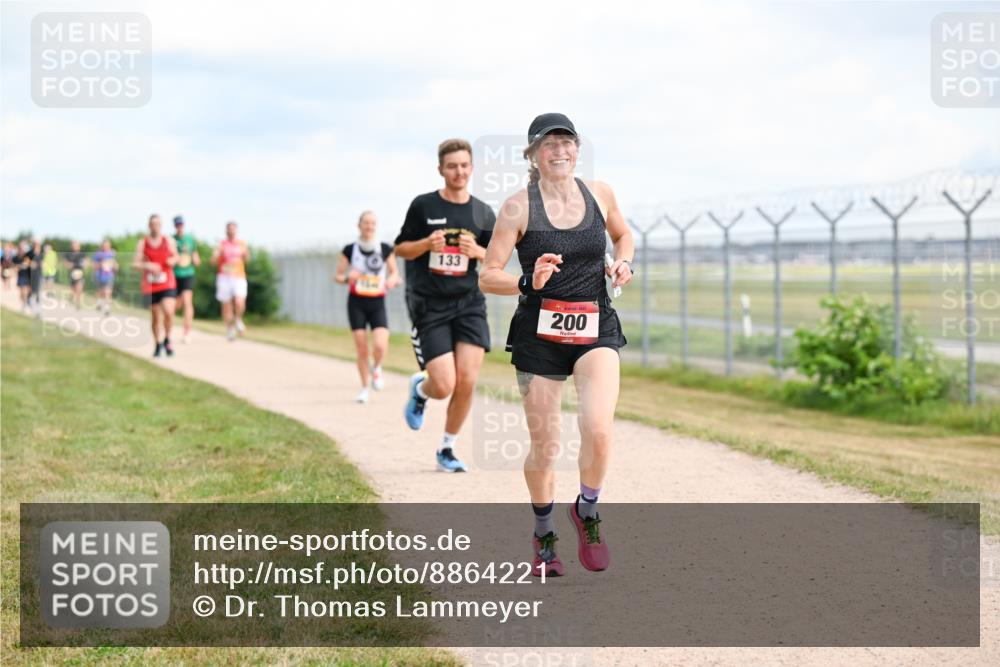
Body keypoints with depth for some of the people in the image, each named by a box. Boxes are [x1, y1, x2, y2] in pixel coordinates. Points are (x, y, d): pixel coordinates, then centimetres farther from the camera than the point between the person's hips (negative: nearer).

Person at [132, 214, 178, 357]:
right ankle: (158, 345, 24)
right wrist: (148, 266, -21)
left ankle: (167, 340, 2)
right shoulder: (143, 243, 1)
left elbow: (175, 256, 19)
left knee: (168, 312, -20)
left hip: (168, 285, 0)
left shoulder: (169, 241, 5)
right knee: (155, 317, 6)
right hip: (150, 286, 0)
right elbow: (135, 264, -2)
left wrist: (173, 260, -5)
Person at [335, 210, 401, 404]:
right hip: (356, 303, 0)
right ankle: (364, 388, 17)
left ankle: (377, 368, 16)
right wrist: (348, 277, -16)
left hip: (377, 303, 0)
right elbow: (338, 276, 6)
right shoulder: (349, 250, 0)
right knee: (362, 350, -1)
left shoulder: (385, 249, 1)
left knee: (380, 346, -18)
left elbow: (395, 275, 8)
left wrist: (392, 280, -15)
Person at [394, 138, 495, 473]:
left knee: (467, 382, -7)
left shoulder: (483, 213, 6)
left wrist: (478, 252, -9)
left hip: (469, 303, 3)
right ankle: (419, 390, 29)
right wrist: (426, 244, -15)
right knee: (444, 387, -10)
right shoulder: (423, 206, -1)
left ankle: (447, 449, 14)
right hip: (429, 306, -2)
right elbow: (400, 248, 6)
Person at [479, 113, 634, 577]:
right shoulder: (519, 207, -5)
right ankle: (544, 536, 29)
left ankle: (587, 511, 7)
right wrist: (529, 282, -23)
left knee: (598, 429, -21)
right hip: (540, 333, -1)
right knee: (544, 446, 3)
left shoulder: (599, 193, 4)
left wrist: (624, 263, 4)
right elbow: (487, 278, -5)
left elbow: (622, 234, 25)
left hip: (595, 328, 1)